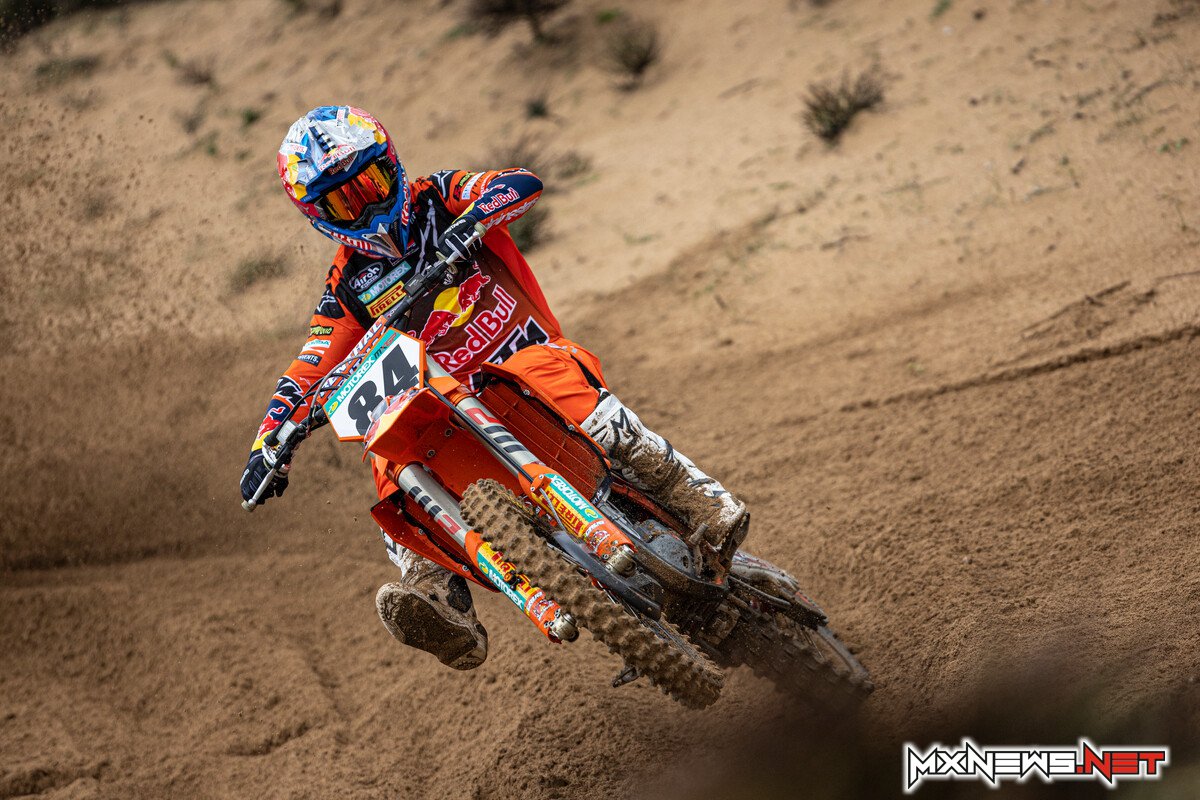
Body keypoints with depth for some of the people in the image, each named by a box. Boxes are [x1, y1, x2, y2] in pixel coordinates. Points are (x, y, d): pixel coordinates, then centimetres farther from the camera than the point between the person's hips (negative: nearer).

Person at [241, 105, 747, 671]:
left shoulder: (437, 199, 6)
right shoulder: (347, 286, 13)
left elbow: (521, 181, -12)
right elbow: (308, 373, 11)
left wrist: (469, 222, -33)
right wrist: (267, 447, -4)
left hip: (527, 354, -3)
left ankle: (702, 503, -30)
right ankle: (447, 611, -39)